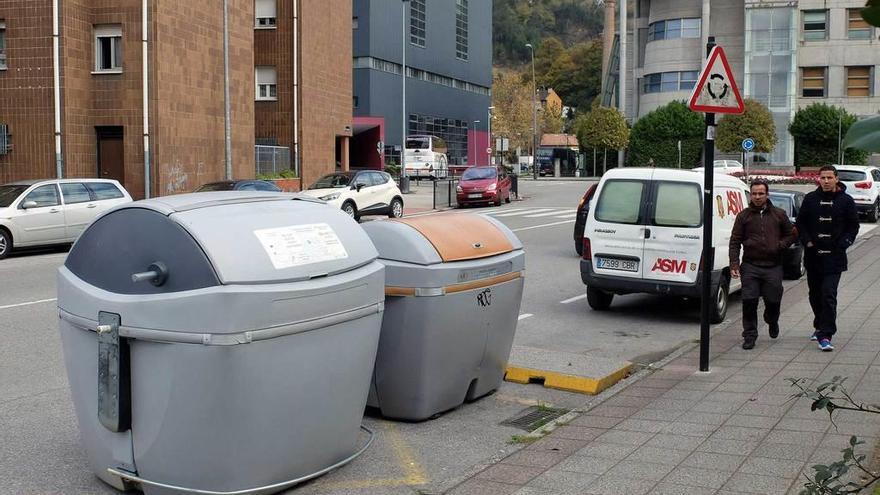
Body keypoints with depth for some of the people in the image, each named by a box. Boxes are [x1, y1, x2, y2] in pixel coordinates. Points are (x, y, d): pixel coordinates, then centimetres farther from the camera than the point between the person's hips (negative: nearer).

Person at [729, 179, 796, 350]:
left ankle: (772, 322, 39)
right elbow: (735, 242, 3)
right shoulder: (743, 216, 5)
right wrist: (734, 264, -7)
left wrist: (779, 246, -4)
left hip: (773, 267, 1)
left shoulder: (779, 215, 8)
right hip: (750, 267, -1)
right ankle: (749, 335, 5)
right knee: (749, 302, -6)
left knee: (773, 301, 6)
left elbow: (791, 234, 15)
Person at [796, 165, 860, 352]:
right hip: (813, 256, 4)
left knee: (829, 295, -12)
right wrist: (807, 241, -2)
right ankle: (820, 326, 35)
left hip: (834, 258, -3)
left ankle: (825, 336, -12)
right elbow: (800, 223, 12)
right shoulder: (810, 199, 6)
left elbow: (853, 226, 5)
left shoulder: (846, 201, 0)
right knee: (815, 294, 15)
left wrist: (843, 244, -8)